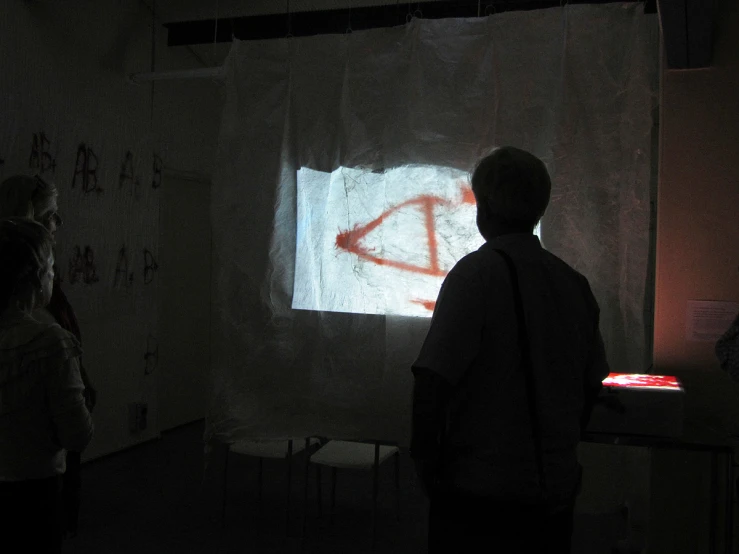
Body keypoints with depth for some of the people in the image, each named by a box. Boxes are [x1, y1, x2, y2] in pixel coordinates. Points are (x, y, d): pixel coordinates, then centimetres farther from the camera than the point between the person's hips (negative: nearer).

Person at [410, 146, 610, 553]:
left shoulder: (476, 273, -14)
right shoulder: (574, 283, 4)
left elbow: (433, 379, -21)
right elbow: (591, 385, 12)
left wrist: (425, 460, -8)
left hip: (481, 492, -6)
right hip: (557, 489, 6)